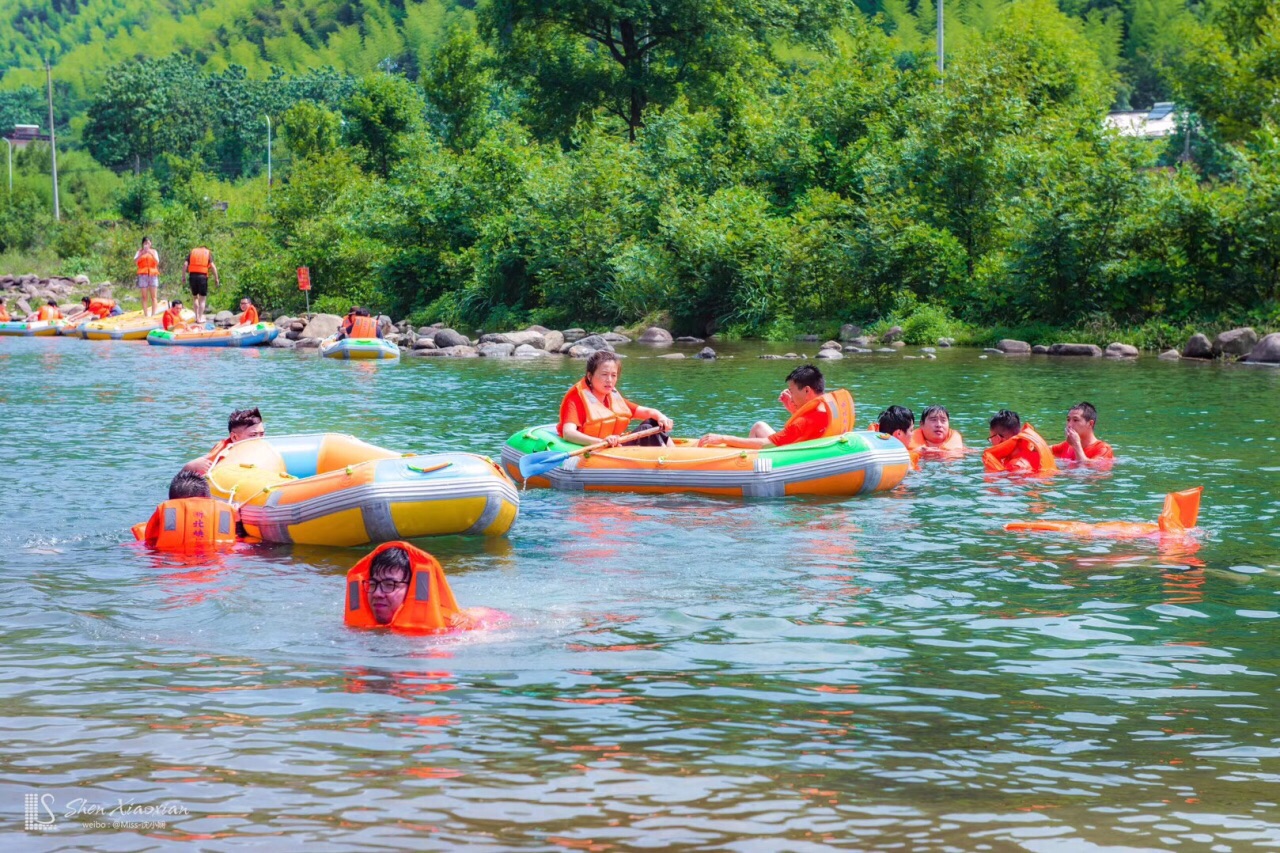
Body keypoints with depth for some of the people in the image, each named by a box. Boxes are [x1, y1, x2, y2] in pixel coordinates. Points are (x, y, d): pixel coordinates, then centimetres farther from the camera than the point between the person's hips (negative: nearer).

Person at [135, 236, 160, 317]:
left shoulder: (154, 251, 12)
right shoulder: (139, 252, 10)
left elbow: (157, 262, -3)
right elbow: (135, 261, -7)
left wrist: (151, 253, -14)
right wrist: (142, 253, -18)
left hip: (153, 274, 1)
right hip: (143, 275, -1)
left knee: (153, 296, -6)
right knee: (144, 297, -3)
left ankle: (153, 314, -7)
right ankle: (146, 315, -4)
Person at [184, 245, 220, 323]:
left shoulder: (192, 252, 17)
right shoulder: (208, 253, 13)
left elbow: (185, 265, 4)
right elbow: (212, 266, -2)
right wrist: (216, 279, 0)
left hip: (192, 276, 2)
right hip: (203, 276, -2)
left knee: (195, 297, 17)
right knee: (202, 299, 6)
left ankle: (197, 316, 15)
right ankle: (200, 318, 5)